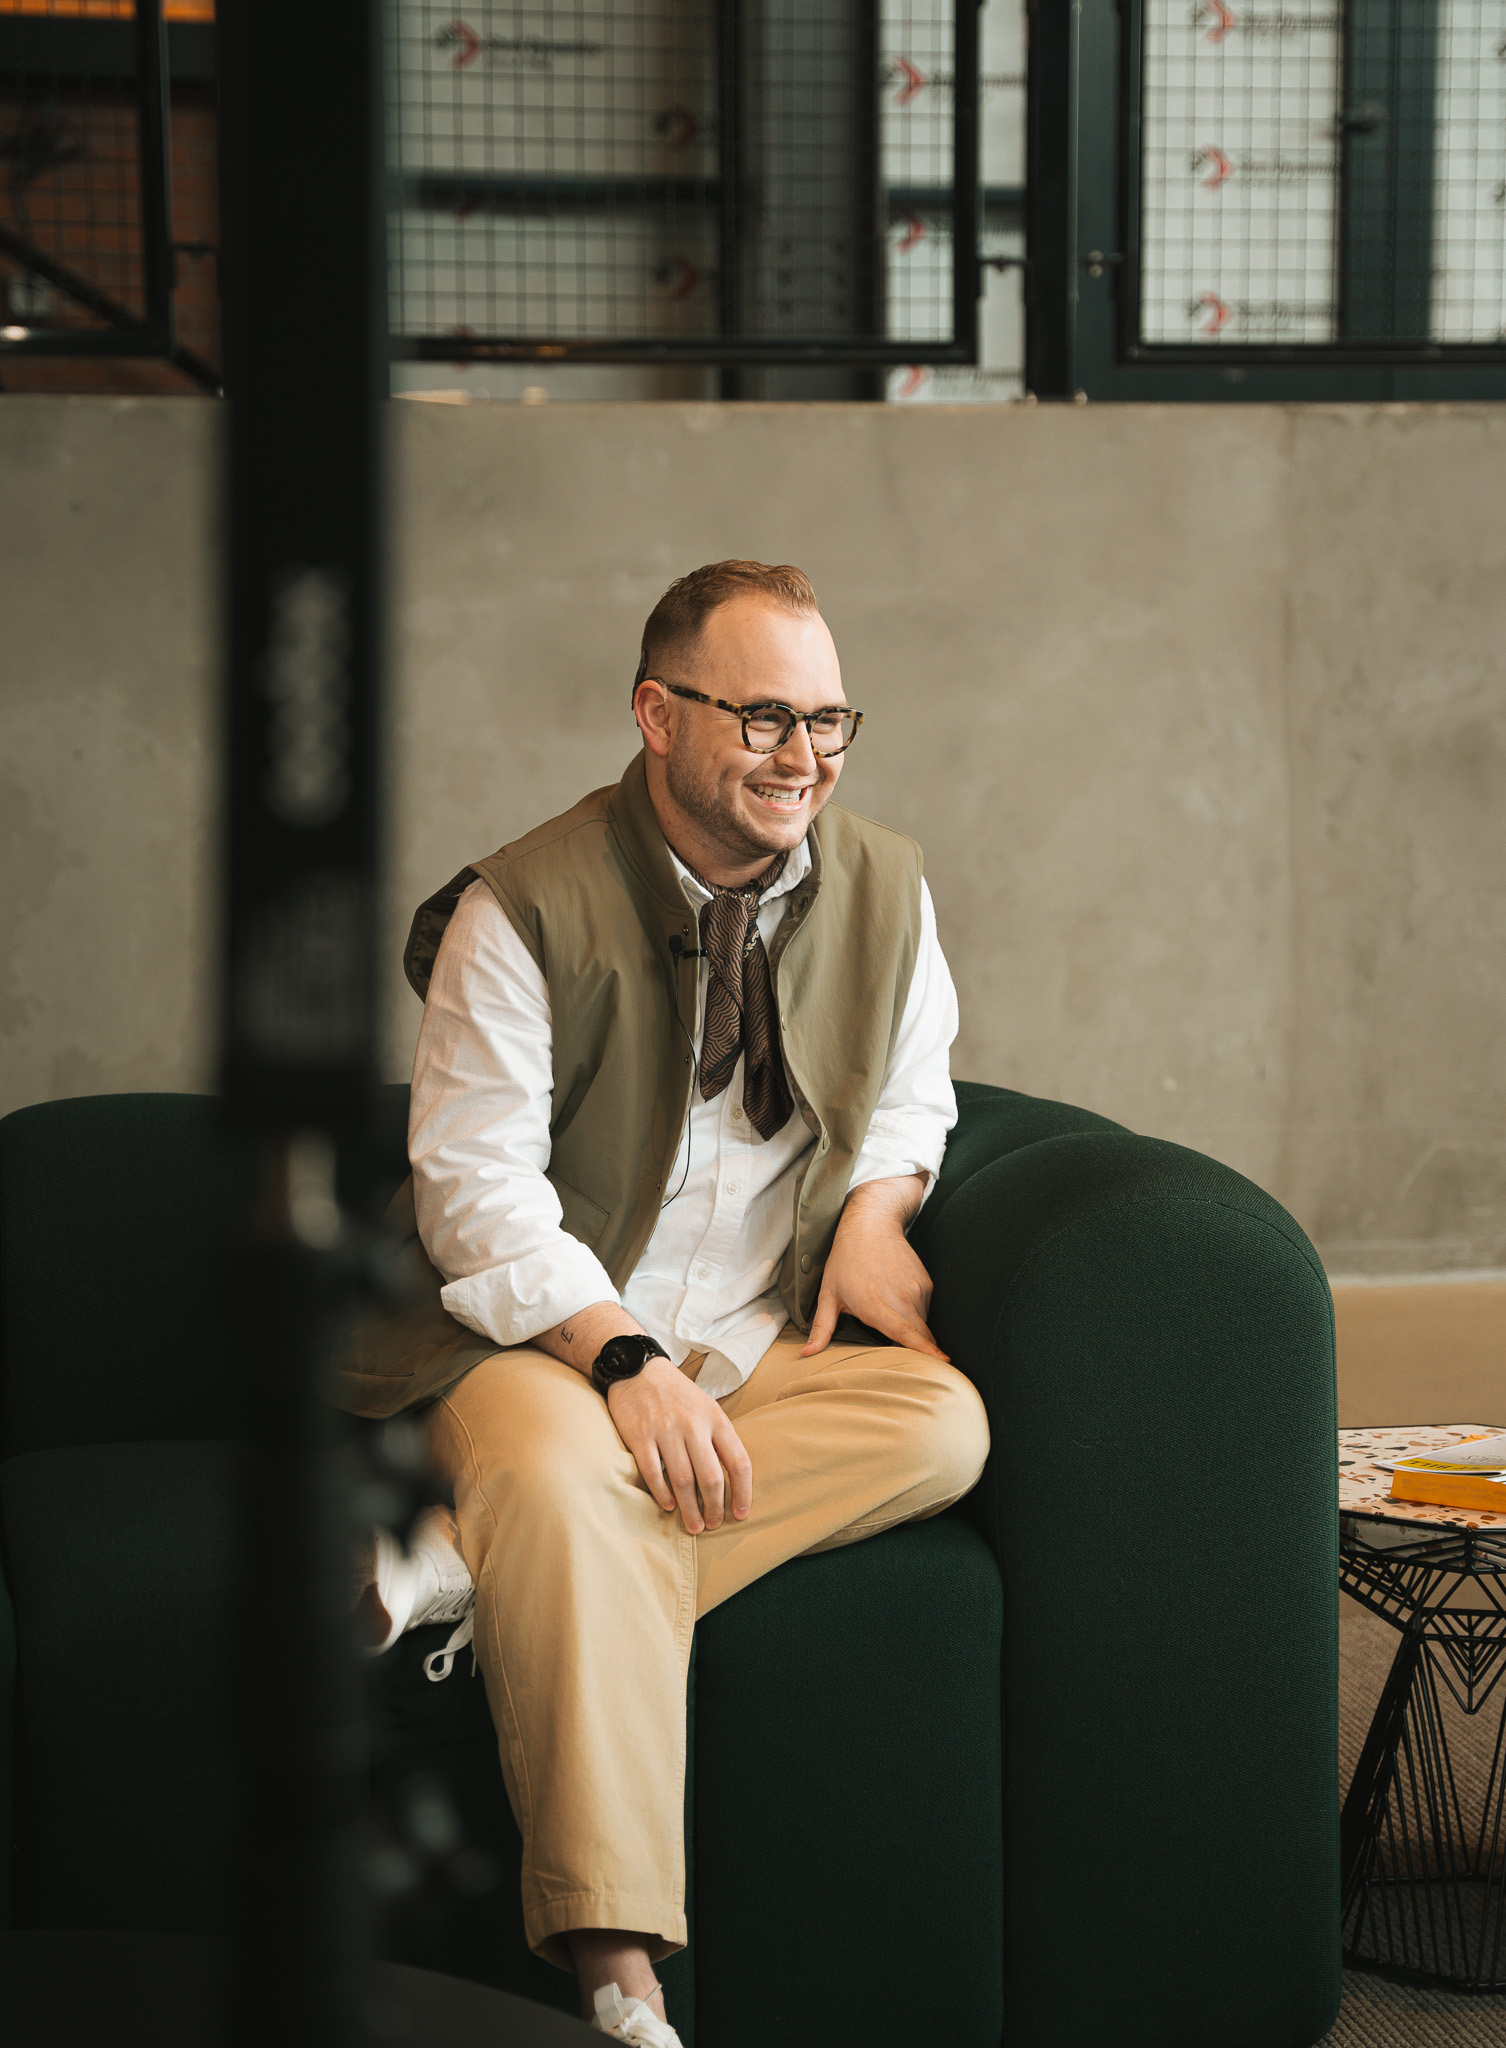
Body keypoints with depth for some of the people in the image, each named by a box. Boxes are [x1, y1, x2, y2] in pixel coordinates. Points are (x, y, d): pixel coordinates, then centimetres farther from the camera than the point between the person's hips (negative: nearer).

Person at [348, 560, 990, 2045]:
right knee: (562, 1479, -39)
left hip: (771, 1348, 5)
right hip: (550, 1335, -4)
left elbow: (913, 1086, 23)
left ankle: (480, 1563, -32)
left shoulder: (885, 888, 6)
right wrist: (626, 1360, -26)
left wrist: (879, 1203, -1)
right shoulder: (522, 908, -9)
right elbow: (474, 1180, -12)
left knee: (943, 1424, -28)